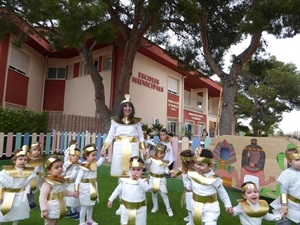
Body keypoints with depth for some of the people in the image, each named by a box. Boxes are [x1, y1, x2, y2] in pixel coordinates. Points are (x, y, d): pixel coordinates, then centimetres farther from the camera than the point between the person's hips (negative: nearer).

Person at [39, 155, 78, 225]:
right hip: (51, 212, -8)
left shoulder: (61, 180, 2)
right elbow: (42, 197, -26)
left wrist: (72, 193, 12)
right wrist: (44, 210, -28)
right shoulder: (47, 183, -25)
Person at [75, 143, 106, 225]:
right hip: (86, 189, -8)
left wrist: (102, 156, 5)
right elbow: (78, 178, -22)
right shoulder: (84, 166, -24)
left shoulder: (94, 164, -1)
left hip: (93, 188, 8)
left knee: (91, 205, 22)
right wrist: (76, 189, -20)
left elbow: (99, 163, 19)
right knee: (84, 206, 7)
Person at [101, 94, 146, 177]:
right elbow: (110, 136, 9)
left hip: (132, 149, 0)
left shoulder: (136, 121, 7)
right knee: (118, 171, 0)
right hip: (119, 149, 0)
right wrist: (104, 147, -1)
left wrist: (143, 148, -3)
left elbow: (140, 136, 9)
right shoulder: (115, 121, 6)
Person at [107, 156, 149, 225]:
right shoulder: (124, 180, -6)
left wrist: (139, 180, -33)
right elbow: (118, 190, 5)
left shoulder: (143, 181, -11)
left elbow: (146, 189, -30)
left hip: (139, 208, -1)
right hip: (126, 207, 2)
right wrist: (111, 199, 8)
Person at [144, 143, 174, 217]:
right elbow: (146, 161, -25)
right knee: (153, 193, 16)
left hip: (161, 179, 0)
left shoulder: (164, 161, -6)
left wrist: (169, 171, -23)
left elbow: (166, 170, -4)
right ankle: (155, 206, 37)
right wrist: (144, 157, -43)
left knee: (164, 194, 4)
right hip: (153, 178, 0)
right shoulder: (152, 159, -12)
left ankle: (168, 208, 19)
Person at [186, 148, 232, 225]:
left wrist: (228, 205, -3)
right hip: (196, 206, 5)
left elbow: (222, 192, -10)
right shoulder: (192, 173, -16)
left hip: (210, 208, -5)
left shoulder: (213, 179, -27)